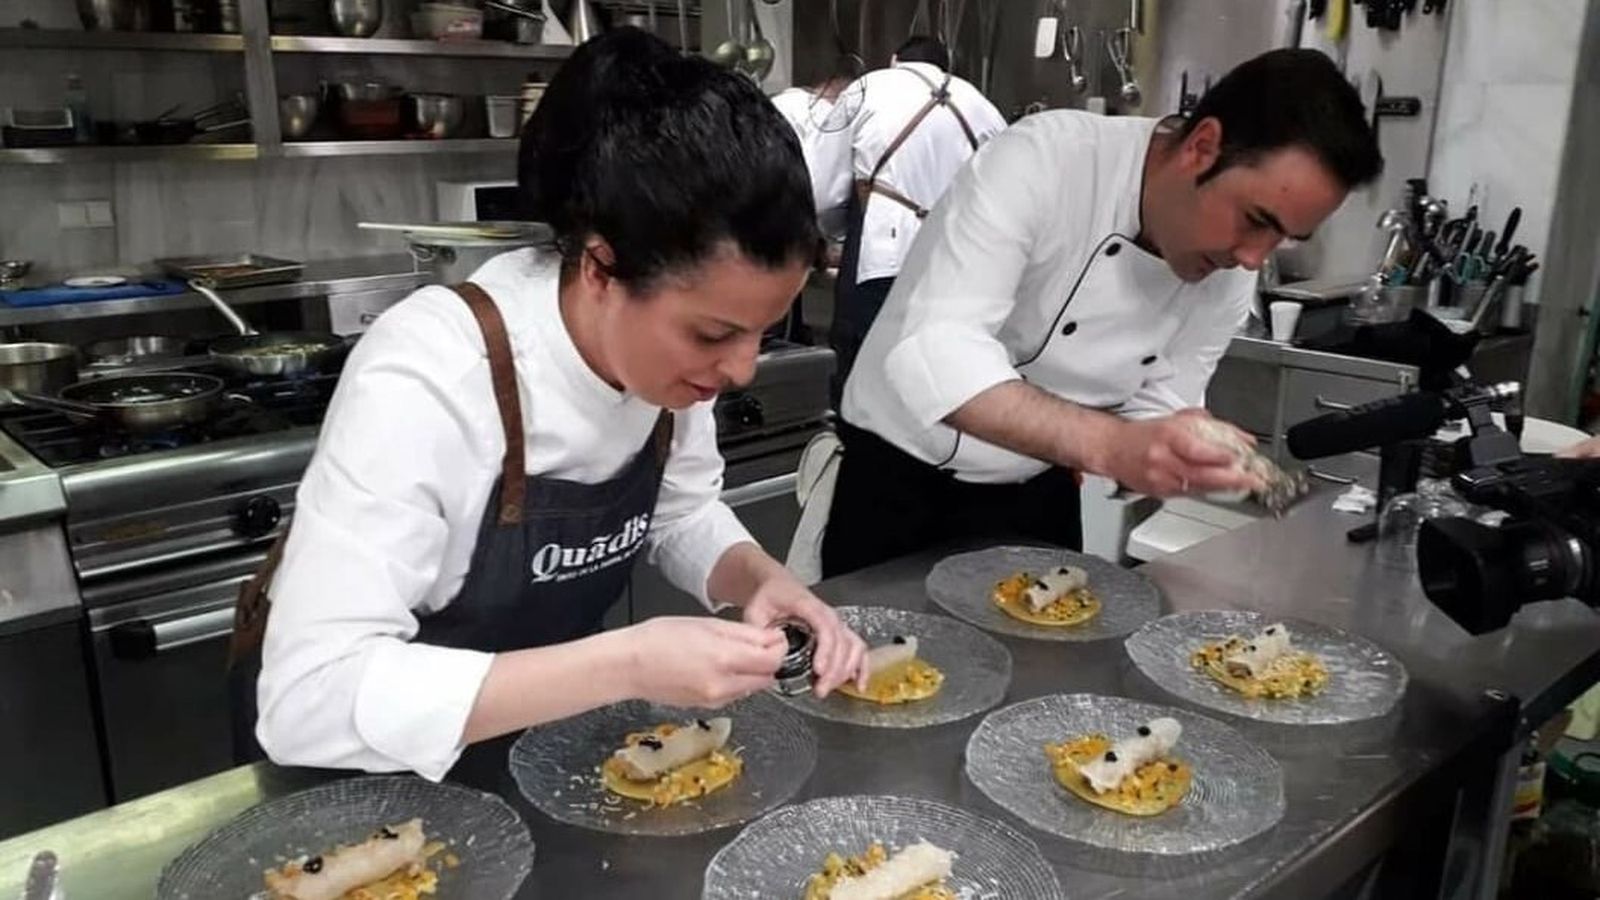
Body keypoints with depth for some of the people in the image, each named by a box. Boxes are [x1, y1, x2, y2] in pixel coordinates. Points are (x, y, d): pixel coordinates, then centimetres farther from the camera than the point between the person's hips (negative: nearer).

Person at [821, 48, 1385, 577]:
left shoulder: (1229, 276, -8)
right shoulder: (1042, 161, -26)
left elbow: (1156, 410, 0)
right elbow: (933, 354, -36)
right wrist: (1110, 446, -47)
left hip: (1036, 496, 5)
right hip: (899, 477, -4)